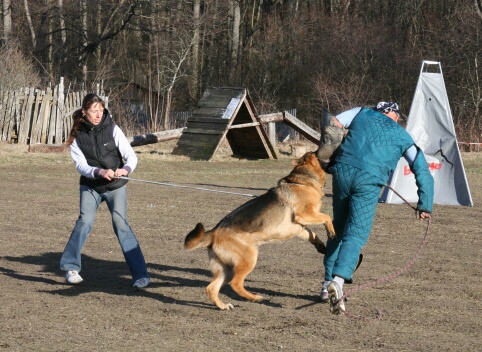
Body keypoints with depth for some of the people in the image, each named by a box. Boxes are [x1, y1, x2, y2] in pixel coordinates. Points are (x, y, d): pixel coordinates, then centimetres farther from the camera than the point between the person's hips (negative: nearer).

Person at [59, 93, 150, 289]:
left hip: (115, 185, -1)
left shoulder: (112, 129, -11)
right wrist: (100, 172, -33)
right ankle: (70, 266, 1)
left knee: (120, 223, -12)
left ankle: (140, 273, -11)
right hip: (90, 186, 1)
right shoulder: (77, 135, -8)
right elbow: (81, 165, -14)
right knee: (85, 221, -14)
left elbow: (131, 156, -14)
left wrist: (126, 169, -37)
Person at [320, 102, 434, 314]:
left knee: (338, 229, 19)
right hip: (368, 181, -3)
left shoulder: (362, 113, 23)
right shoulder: (402, 137, 19)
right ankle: (338, 281, -29)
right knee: (356, 234, -6)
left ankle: (328, 283, 19)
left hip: (342, 171, 3)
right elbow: (422, 172, 17)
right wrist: (425, 205, 22)